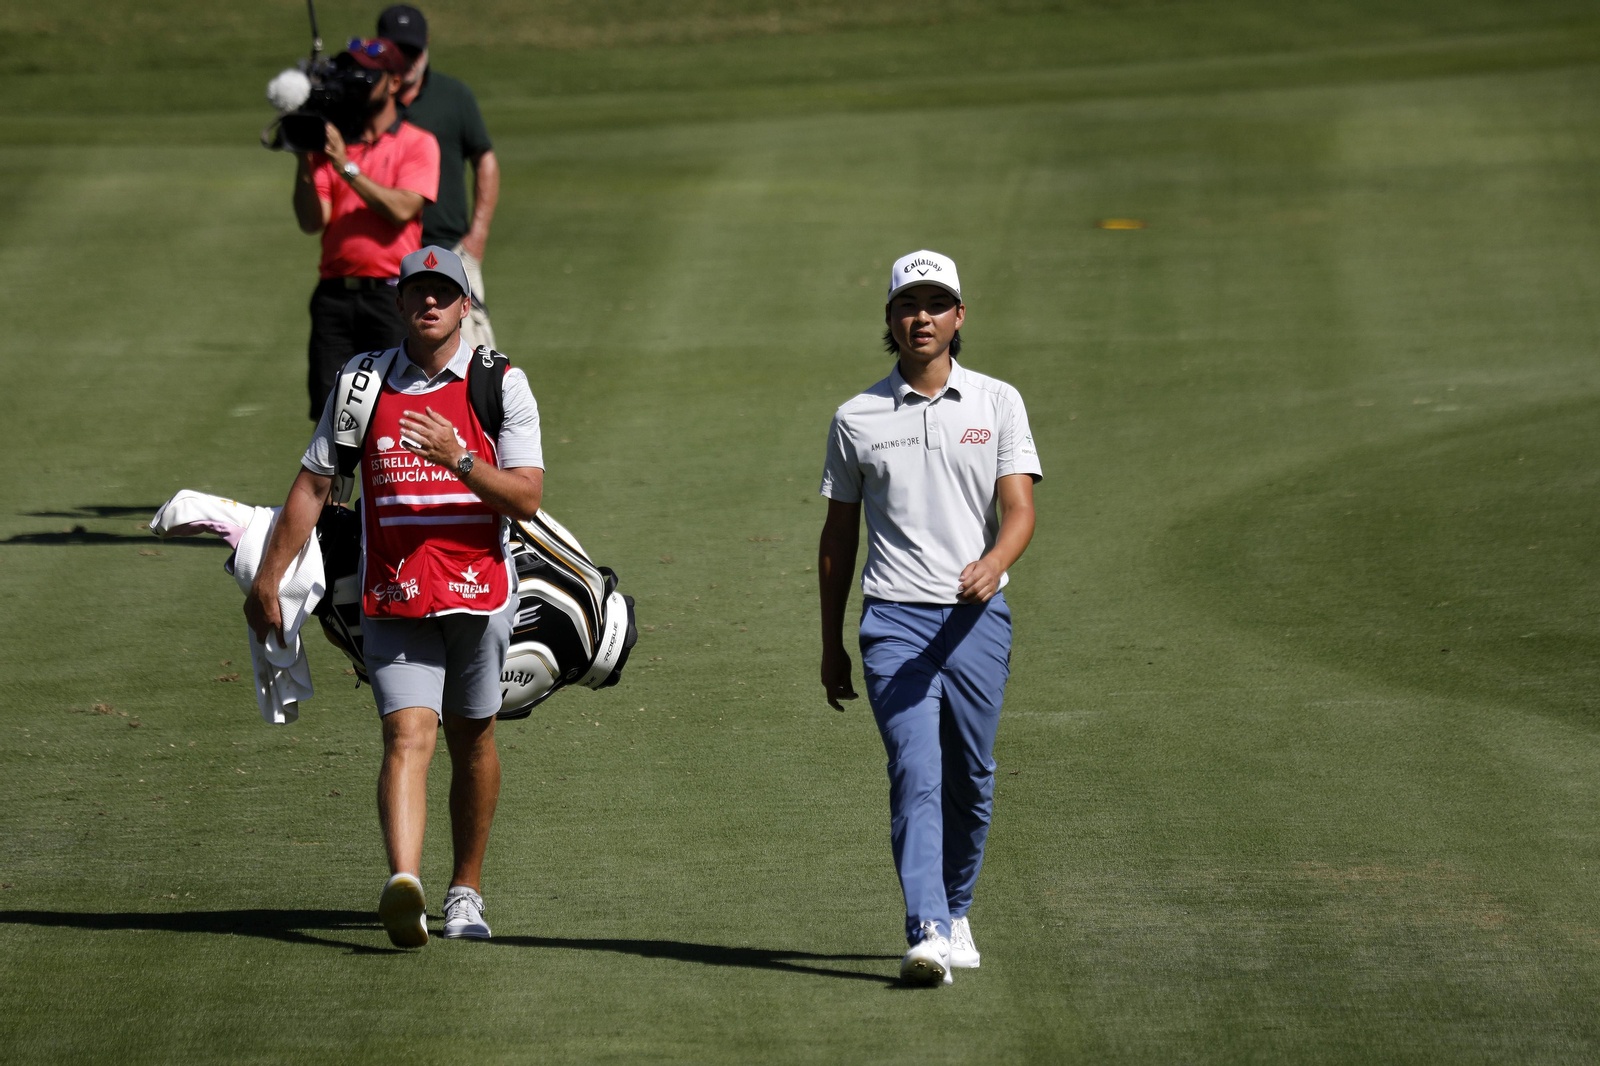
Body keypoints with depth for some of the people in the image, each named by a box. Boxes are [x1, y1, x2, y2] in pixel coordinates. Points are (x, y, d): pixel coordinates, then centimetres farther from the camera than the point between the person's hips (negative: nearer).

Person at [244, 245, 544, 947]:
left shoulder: (502, 385, 1)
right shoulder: (360, 384, 7)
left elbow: (525, 498, -6)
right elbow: (313, 486, 11)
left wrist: (458, 460, -21)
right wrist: (267, 580, 6)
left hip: (477, 589, 0)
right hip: (393, 595, 0)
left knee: (471, 740, 12)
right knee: (408, 738, -16)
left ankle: (467, 890, 29)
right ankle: (404, 888, -35)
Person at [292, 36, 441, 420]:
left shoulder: (417, 144, 5)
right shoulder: (332, 143, 15)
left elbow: (402, 209, -12)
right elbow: (311, 221, 5)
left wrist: (347, 167, -14)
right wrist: (305, 160, -6)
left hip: (390, 296, -4)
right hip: (334, 296, 4)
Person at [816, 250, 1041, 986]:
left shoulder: (998, 404, 7)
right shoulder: (858, 418, 9)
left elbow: (1020, 509, -3)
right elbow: (838, 535, 14)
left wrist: (993, 561, -25)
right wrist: (830, 644, 14)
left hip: (977, 618, 1)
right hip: (894, 620, -1)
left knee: (969, 780, 8)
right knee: (915, 773, -15)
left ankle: (955, 911, 28)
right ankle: (927, 934, -24)